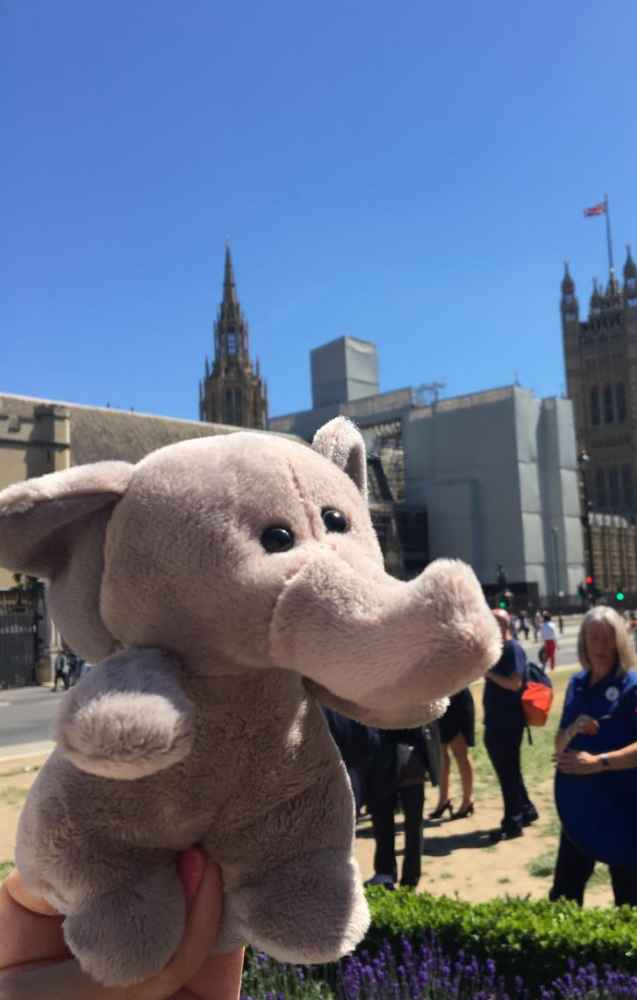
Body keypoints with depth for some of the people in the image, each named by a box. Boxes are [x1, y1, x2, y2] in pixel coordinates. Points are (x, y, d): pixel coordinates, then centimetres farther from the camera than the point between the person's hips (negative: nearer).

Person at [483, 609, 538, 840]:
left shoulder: (513, 649, -15)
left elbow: (515, 683, -24)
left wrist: (488, 672, -19)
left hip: (508, 723, -9)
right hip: (495, 722, 9)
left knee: (508, 772, -1)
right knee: (507, 770, 19)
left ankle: (513, 822, 9)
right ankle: (526, 810, 33)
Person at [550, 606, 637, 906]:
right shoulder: (577, 684, 5)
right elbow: (559, 746, 8)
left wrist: (597, 762, -28)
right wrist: (572, 731, -13)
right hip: (578, 802, 5)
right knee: (564, 892, 16)